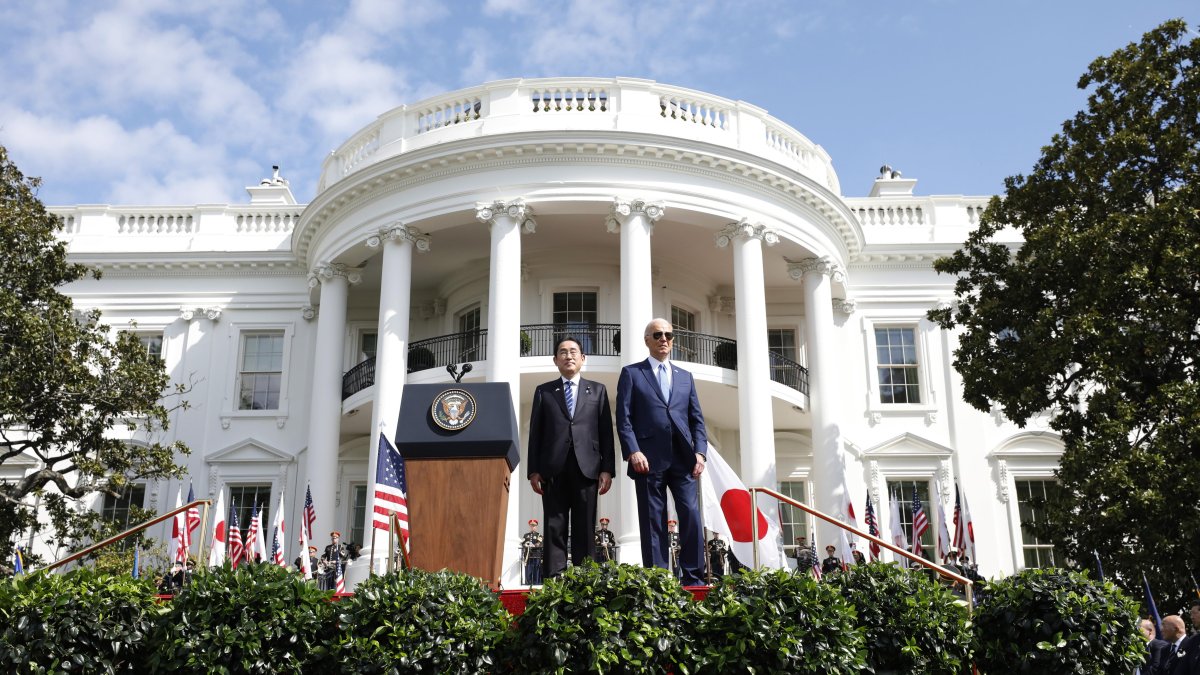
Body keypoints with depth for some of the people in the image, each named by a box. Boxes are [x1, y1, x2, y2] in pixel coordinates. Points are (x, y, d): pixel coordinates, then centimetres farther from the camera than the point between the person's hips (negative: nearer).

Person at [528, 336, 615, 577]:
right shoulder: (543, 392, 13)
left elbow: (606, 432, 8)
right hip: (553, 470, 0)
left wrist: (607, 469, 0)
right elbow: (535, 433, 9)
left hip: (586, 469, 0)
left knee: (585, 530, 1)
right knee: (554, 530, -1)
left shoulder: (597, 391, 14)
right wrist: (534, 470, 0)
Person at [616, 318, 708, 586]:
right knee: (653, 522, 0)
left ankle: (694, 579, 1)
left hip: (683, 458, 3)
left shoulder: (685, 377, 20)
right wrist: (633, 451, -12)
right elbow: (623, 418, 1)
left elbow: (697, 419, 15)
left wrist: (700, 451, 1)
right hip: (649, 459, -3)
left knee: (691, 516, -6)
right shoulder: (631, 373, 9)